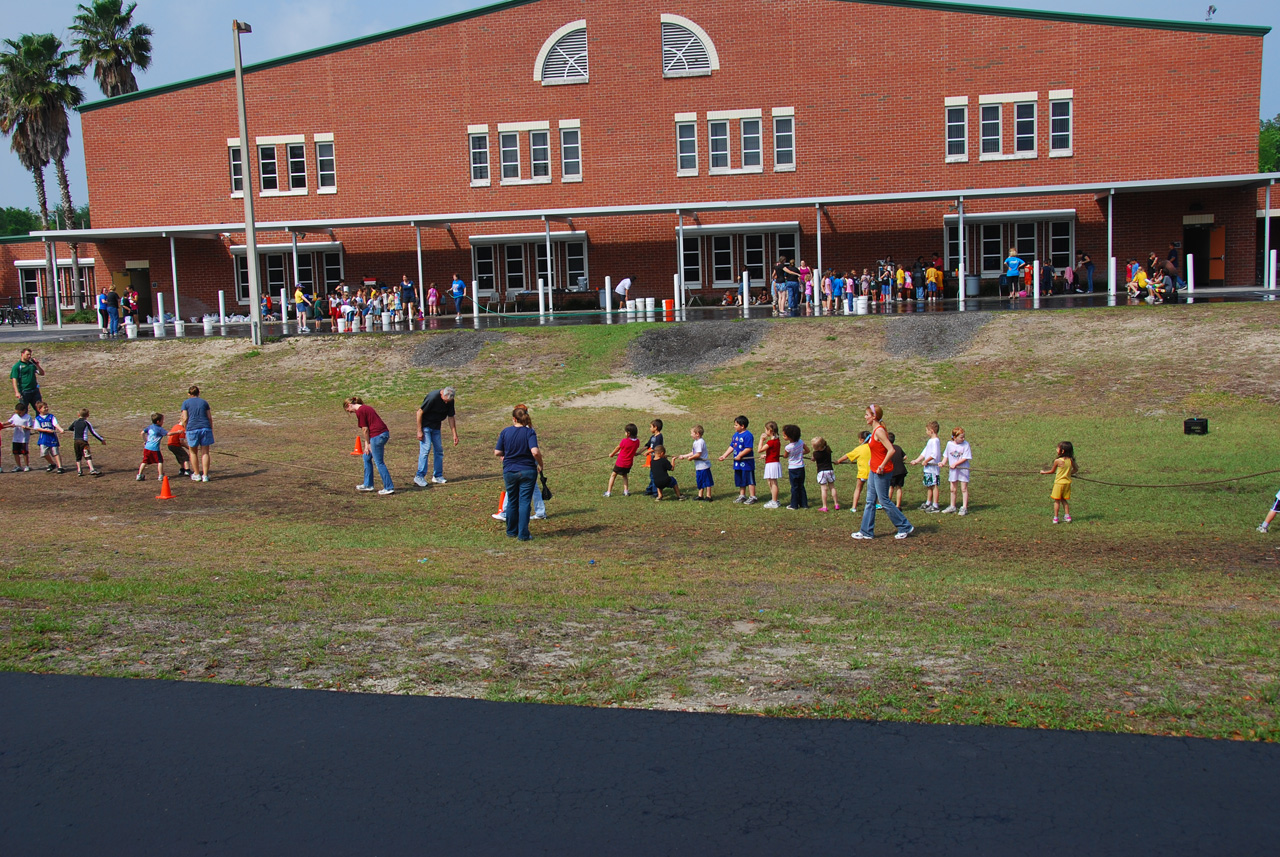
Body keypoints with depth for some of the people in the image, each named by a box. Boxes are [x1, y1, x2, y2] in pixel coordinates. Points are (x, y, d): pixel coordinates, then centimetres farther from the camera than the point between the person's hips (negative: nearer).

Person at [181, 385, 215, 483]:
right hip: (205, 428, 2)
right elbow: (210, 418, 8)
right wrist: (211, 430, 14)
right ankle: (205, 475, 2)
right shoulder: (204, 402, 14)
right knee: (205, 452, 5)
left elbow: (185, 419, -2)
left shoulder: (186, 403, 7)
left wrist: (186, 428, 12)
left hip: (192, 428, -2)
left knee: (193, 452, 13)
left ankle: (197, 475, 17)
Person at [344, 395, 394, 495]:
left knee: (379, 462, -1)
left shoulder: (359, 411, -9)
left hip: (377, 436, -10)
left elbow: (365, 429, -9)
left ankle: (389, 488, 1)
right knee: (366, 457, 20)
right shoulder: (366, 408, 19)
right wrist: (367, 443, 16)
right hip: (384, 433, 10)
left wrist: (368, 444, 1)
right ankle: (368, 485, 27)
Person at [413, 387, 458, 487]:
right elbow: (419, 412, -20)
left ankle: (437, 476, 11)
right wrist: (419, 431, -19)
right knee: (426, 448, -15)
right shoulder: (433, 397, -27)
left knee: (439, 450, 3)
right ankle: (419, 477, -11)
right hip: (425, 425, -6)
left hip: (436, 427, 6)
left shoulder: (450, 401, -7)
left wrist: (454, 434, 1)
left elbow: (451, 417, 4)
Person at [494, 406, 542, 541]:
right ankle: (523, 534, -2)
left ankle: (511, 532, 28)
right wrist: (540, 464, -7)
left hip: (509, 471, 3)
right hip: (527, 471, -3)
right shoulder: (530, 432, -11)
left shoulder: (506, 432, -3)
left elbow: (497, 452, -1)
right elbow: (535, 452, -24)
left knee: (512, 502, 16)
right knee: (524, 502, 1)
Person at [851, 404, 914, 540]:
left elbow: (891, 450, -26)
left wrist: (882, 465, -22)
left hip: (881, 472, -10)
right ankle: (866, 531, 15)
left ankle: (906, 527, 9)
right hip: (874, 471, 10)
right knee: (870, 501, 11)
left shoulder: (879, 431, -19)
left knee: (884, 501, -2)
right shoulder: (875, 430, 11)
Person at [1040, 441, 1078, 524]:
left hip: (1059, 482, -5)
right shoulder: (1071, 460, -4)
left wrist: (1044, 472, 13)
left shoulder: (1057, 461, -17)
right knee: (1064, 500, 18)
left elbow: (1052, 471, -3)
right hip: (1067, 482, 5)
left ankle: (1055, 518, 8)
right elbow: (1076, 469, 10)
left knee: (1057, 500, 5)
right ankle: (1067, 516, 15)